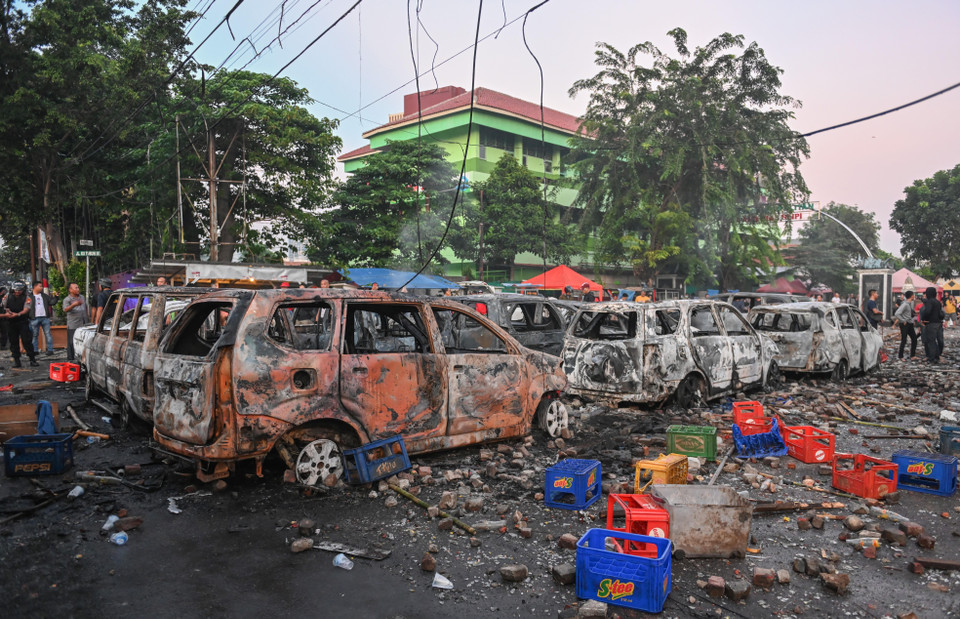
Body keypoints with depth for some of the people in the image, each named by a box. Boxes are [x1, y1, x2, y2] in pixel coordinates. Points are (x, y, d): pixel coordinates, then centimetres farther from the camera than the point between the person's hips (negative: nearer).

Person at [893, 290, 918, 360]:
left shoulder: (911, 303, 10)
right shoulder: (905, 304, -17)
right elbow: (897, 314, -25)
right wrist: (903, 321, -19)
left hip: (910, 324, 9)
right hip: (904, 325, -9)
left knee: (914, 339, 9)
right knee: (904, 341, -4)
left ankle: (912, 355, 17)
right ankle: (900, 356, 5)